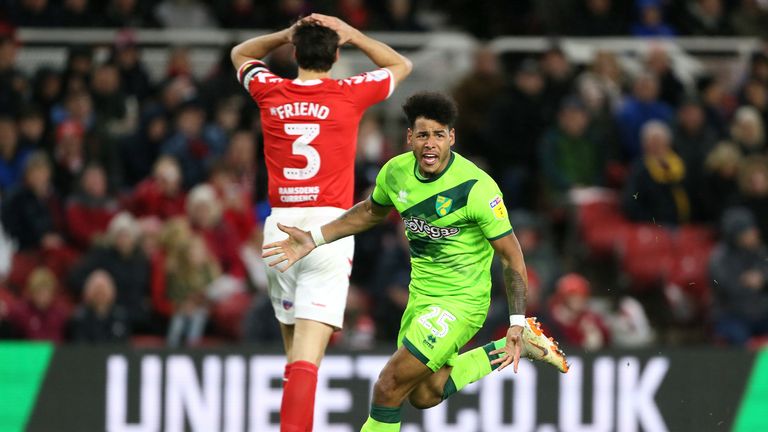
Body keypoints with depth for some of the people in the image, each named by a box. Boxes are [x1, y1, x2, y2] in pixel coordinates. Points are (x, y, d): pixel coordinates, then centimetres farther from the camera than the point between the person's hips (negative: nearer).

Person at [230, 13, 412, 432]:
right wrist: (352, 34, 16)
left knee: (295, 349, 16)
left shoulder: (271, 93, 6)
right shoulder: (349, 95, 0)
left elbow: (240, 54, 30)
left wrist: (288, 34, 18)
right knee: (307, 358, -13)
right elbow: (401, 65, 20)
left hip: (280, 227, 3)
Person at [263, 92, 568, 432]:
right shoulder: (396, 172, -5)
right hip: (420, 295, 8)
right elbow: (371, 212, 18)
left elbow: (512, 256, -17)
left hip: (460, 301, -8)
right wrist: (313, 238, 10)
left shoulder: (476, 187, -23)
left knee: (389, 387, -14)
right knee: (424, 395, 20)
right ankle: (508, 350, 29)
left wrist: (517, 322, -22)